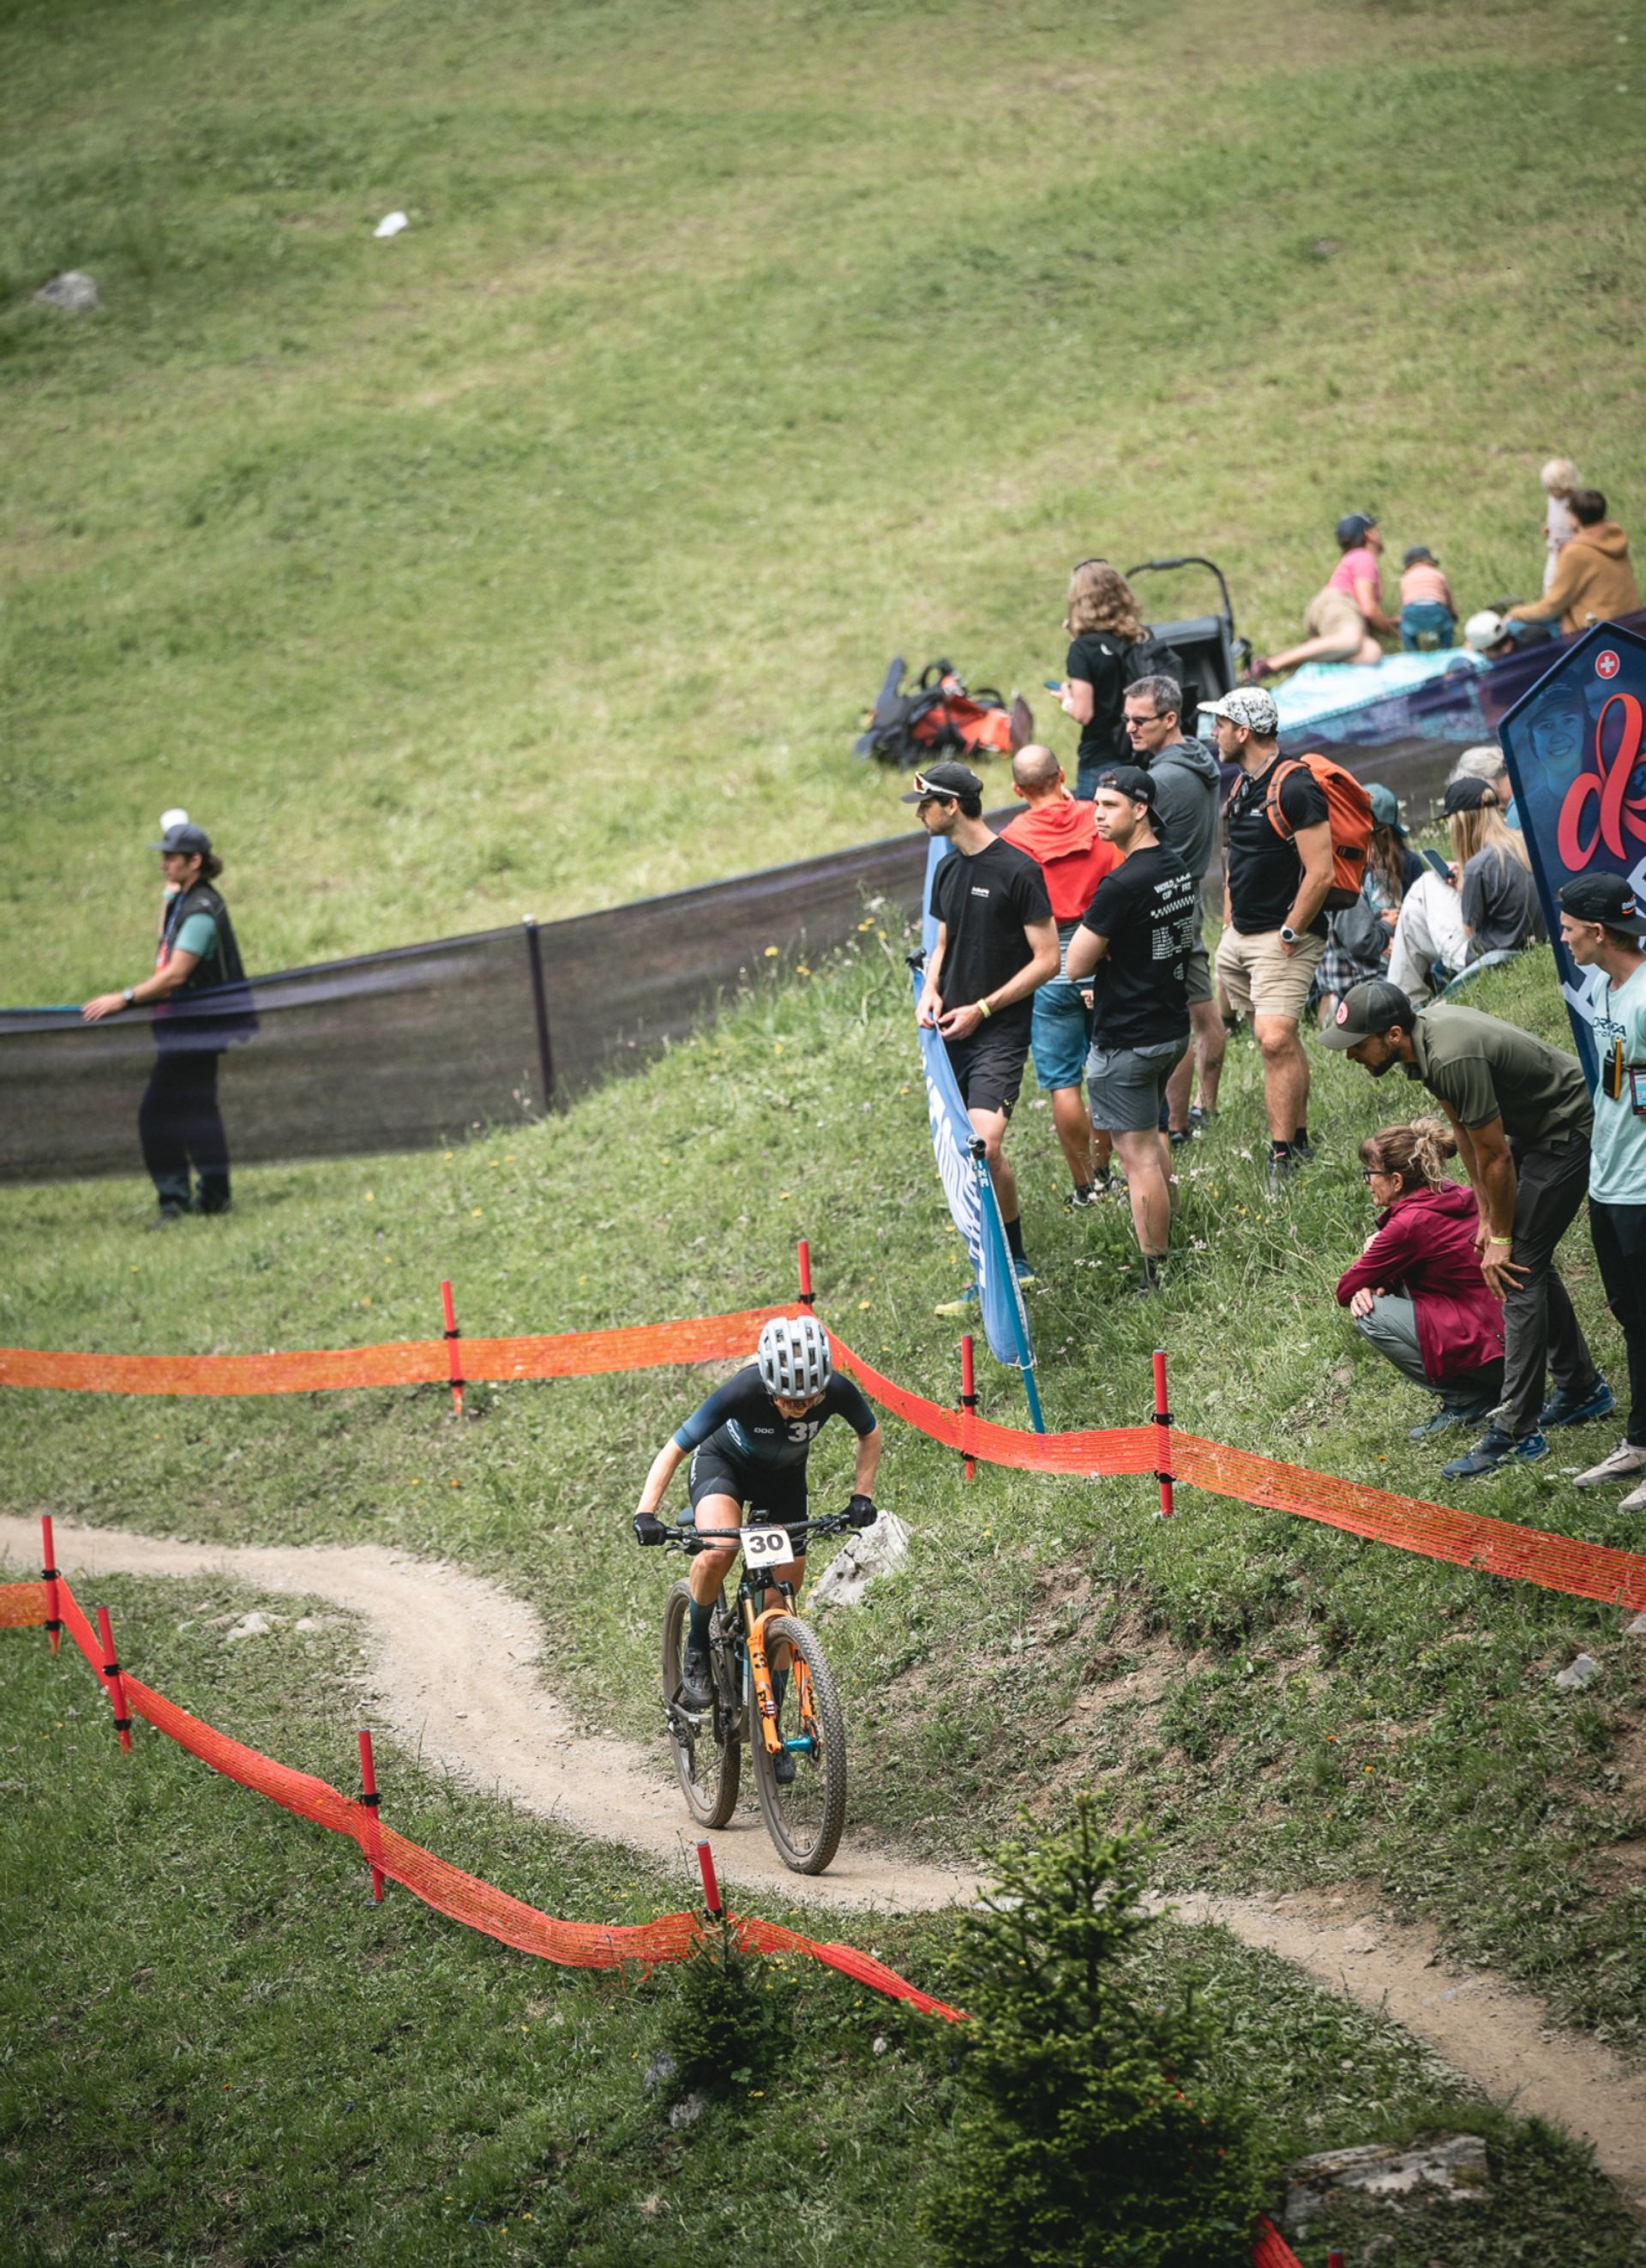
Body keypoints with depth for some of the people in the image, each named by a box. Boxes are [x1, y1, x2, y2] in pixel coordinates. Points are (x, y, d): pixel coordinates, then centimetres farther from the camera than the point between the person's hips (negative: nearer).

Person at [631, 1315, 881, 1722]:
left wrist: (862, 1495, -17)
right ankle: (697, 1646, -8)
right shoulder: (743, 1392, -39)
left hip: (784, 1477, 3)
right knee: (718, 1550, -35)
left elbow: (869, 1435, -7)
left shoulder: (837, 1392, -31)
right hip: (723, 1462, -3)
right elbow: (673, 1450, -29)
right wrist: (645, 1512, -40)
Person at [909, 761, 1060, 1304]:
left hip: (999, 1033, -8)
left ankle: (1013, 1261, -7)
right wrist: (931, 990, 5)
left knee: (985, 1148, -21)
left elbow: (1047, 958, -11)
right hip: (951, 1034, 8)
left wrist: (982, 1008, -13)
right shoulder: (947, 869, 12)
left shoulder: (1017, 869, -11)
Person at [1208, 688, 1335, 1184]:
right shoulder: (1242, 785, 14)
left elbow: (1320, 873, -20)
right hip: (1240, 938, 9)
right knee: (1279, 1040, 12)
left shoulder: (1295, 789, -16)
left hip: (1284, 938, -9)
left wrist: (1290, 934, -18)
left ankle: (1283, 1155, -16)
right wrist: (1229, 922, 19)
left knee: (1276, 1040, -17)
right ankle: (1298, 1140, 18)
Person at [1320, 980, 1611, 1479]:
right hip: (1536, 1128, 10)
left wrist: (1501, 1238, -11)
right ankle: (1582, 1391, 33)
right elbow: (1464, 1129, 8)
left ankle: (1515, 1433, -9)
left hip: (1570, 1132, -10)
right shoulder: (1423, 1033, -4)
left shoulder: (1453, 1059, -33)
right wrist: (1486, 1215, 10)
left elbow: (1495, 1157, -23)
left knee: (1519, 1268, -11)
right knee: (1529, 1258, 18)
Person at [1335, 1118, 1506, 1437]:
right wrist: (1374, 1286, 0)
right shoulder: (1451, 1195, 8)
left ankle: (1468, 1401, 0)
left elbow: (1345, 1292, -7)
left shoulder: (1410, 1223, -18)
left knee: (1370, 1316, -7)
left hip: (1492, 1347, -9)